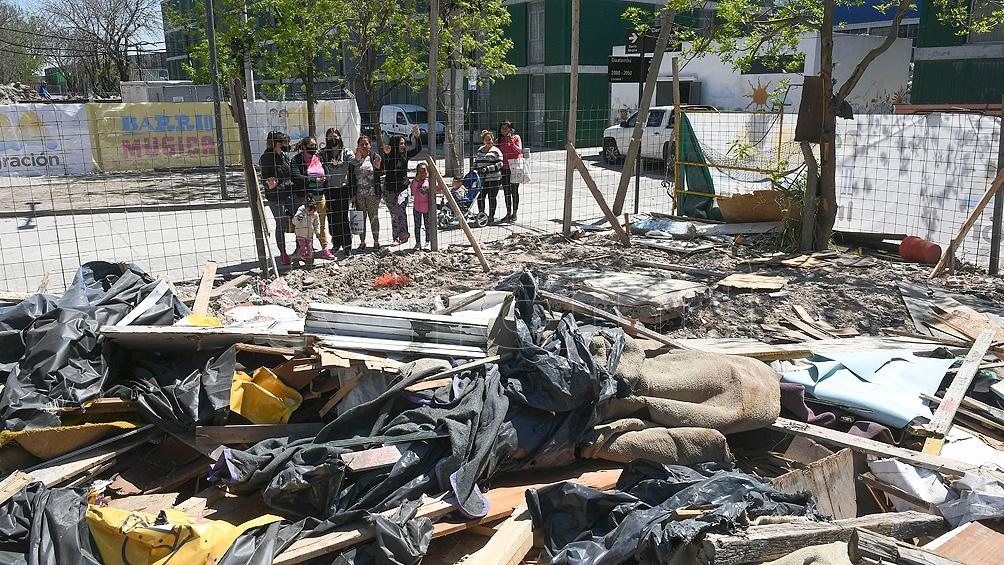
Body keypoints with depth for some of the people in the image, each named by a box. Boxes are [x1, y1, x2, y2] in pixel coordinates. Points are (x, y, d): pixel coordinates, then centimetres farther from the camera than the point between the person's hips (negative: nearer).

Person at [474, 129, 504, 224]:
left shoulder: (496, 151, -2)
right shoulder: (480, 150, 16)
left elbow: (499, 164, -11)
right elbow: (476, 161, 24)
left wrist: (487, 169, -18)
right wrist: (476, 169, 4)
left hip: (494, 178, -5)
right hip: (482, 179, 5)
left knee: (492, 197, 1)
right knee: (480, 197, 2)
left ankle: (491, 216, 11)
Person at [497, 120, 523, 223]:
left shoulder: (516, 137, -1)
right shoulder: (500, 140, 10)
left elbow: (519, 151, -11)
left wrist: (511, 142, -21)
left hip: (514, 168, -4)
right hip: (504, 168, 4)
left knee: (514, 191, 1)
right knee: (506, 191, 7)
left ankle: (514, 213, 8)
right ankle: (508, 213, 15)